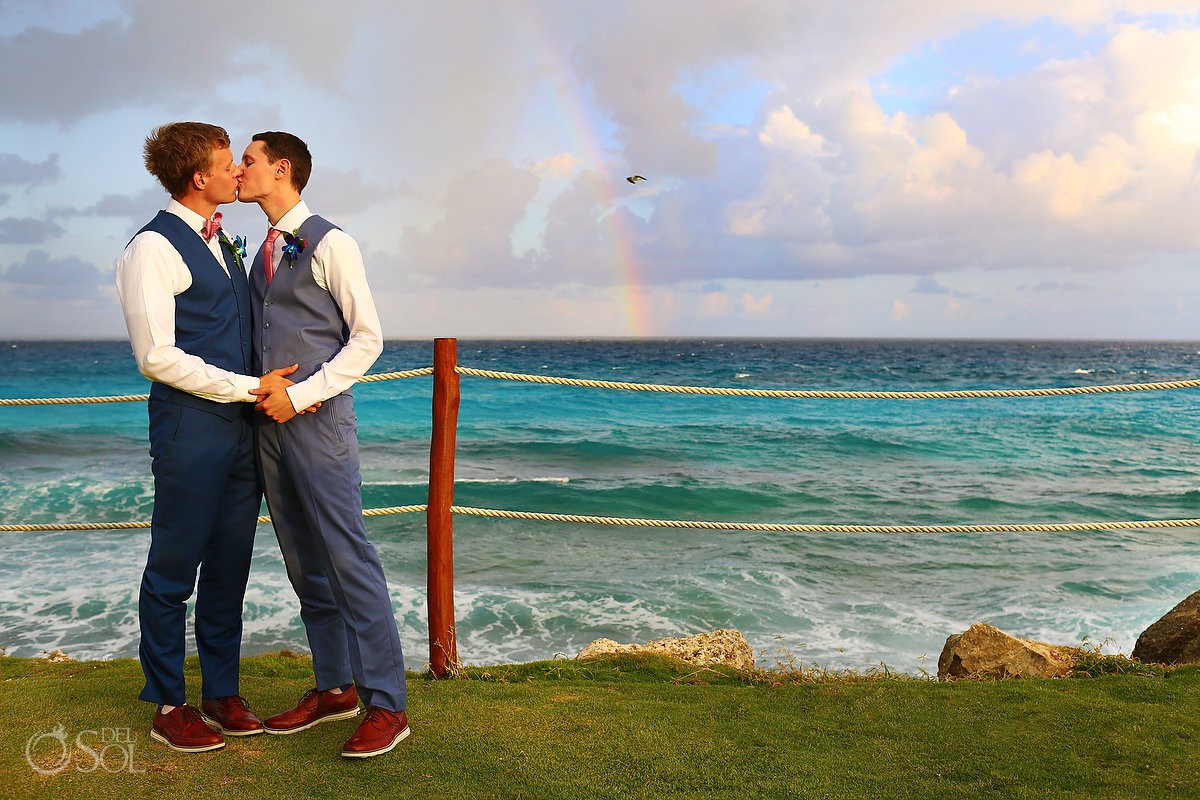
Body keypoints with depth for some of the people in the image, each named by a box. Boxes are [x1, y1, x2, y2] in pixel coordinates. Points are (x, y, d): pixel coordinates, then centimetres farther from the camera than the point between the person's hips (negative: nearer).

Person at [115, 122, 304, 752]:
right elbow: (157, 357, -14)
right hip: (192, 424, -8)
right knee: (174, 569, 3)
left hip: (242, 423, 8)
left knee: (230, 565, 13)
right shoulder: (153, 248, -9)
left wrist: (276, 387, 10)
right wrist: (251, 388, -13)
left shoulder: (222, 244, 18)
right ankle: (168, 706, 18)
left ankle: (222, 694, 26)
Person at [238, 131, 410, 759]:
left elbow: (367, 337, -9)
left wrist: (301, 395, -14)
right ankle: (334, 688, 23)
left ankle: (386, 705, 0)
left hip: (317, 420, -8)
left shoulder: (329, 244, -4)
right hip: (269, 423, 8)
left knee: (347, 559, -8)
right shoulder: (261, 251, 17)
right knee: (303, 564, 11)